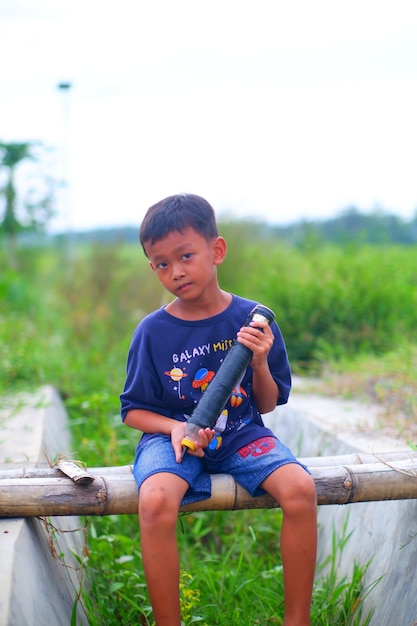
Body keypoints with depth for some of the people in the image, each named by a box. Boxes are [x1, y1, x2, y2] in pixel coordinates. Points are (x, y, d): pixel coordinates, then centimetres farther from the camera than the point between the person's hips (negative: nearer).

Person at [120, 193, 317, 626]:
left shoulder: (252, 319, -3)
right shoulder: (152, 331, -6)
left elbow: (268, 405, 4)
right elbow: (133, 410, 3)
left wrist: (260, 364, -16)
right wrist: (174, 428, -17)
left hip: (241, 434, 1)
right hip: (173, 436, -1)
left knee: (300, 489, -26)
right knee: (155, 501, -34)